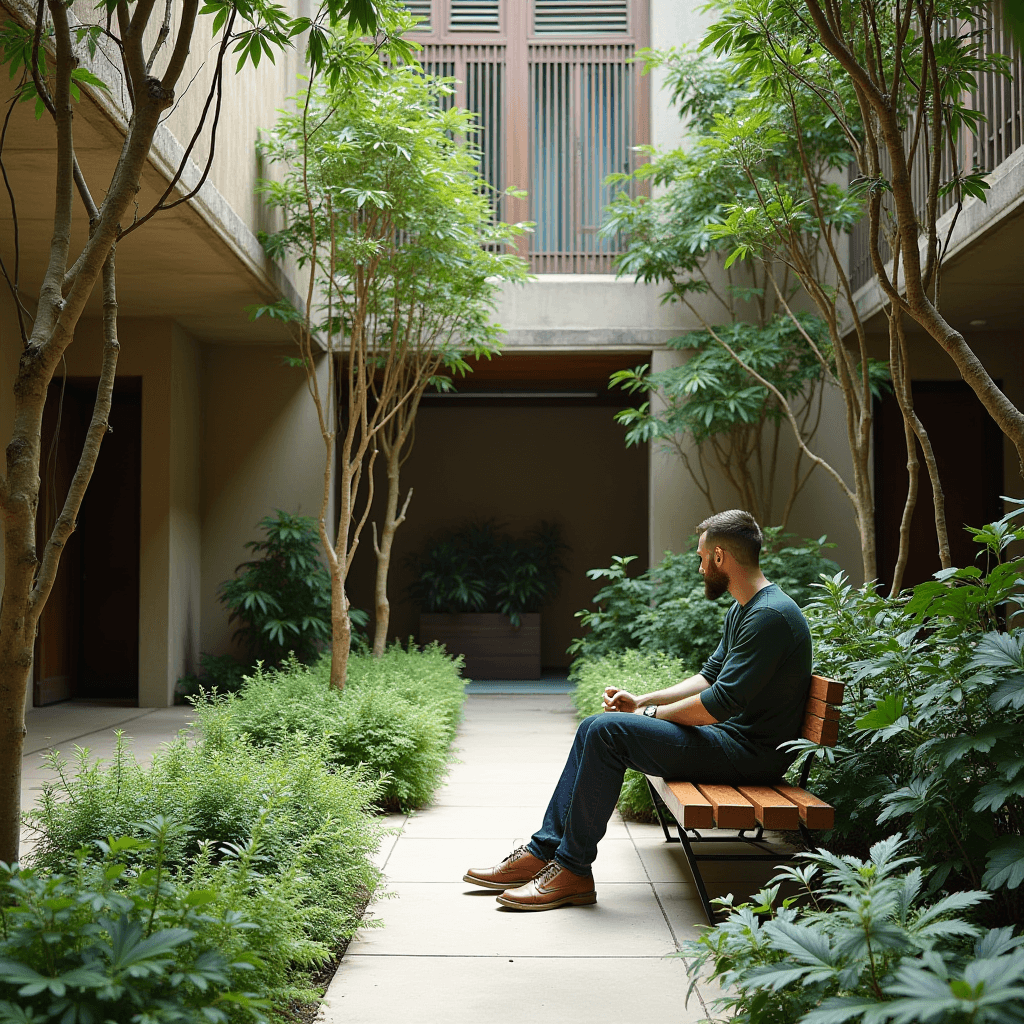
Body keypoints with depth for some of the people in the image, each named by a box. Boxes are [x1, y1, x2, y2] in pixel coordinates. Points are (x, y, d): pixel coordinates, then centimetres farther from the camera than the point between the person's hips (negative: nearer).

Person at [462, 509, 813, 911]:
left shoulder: (770, 615, -20)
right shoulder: (741, 610, 15)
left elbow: (720, 702, -24)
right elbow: (709, 677, 21)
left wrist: (653, 714, -10)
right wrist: (642, 701, 9)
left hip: (751, 753, -10)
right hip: (728, 735, 11)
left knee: (608, 730, -20)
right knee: (595, 729, 5)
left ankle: (573, 871, -12)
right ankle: (544, 851, 5)